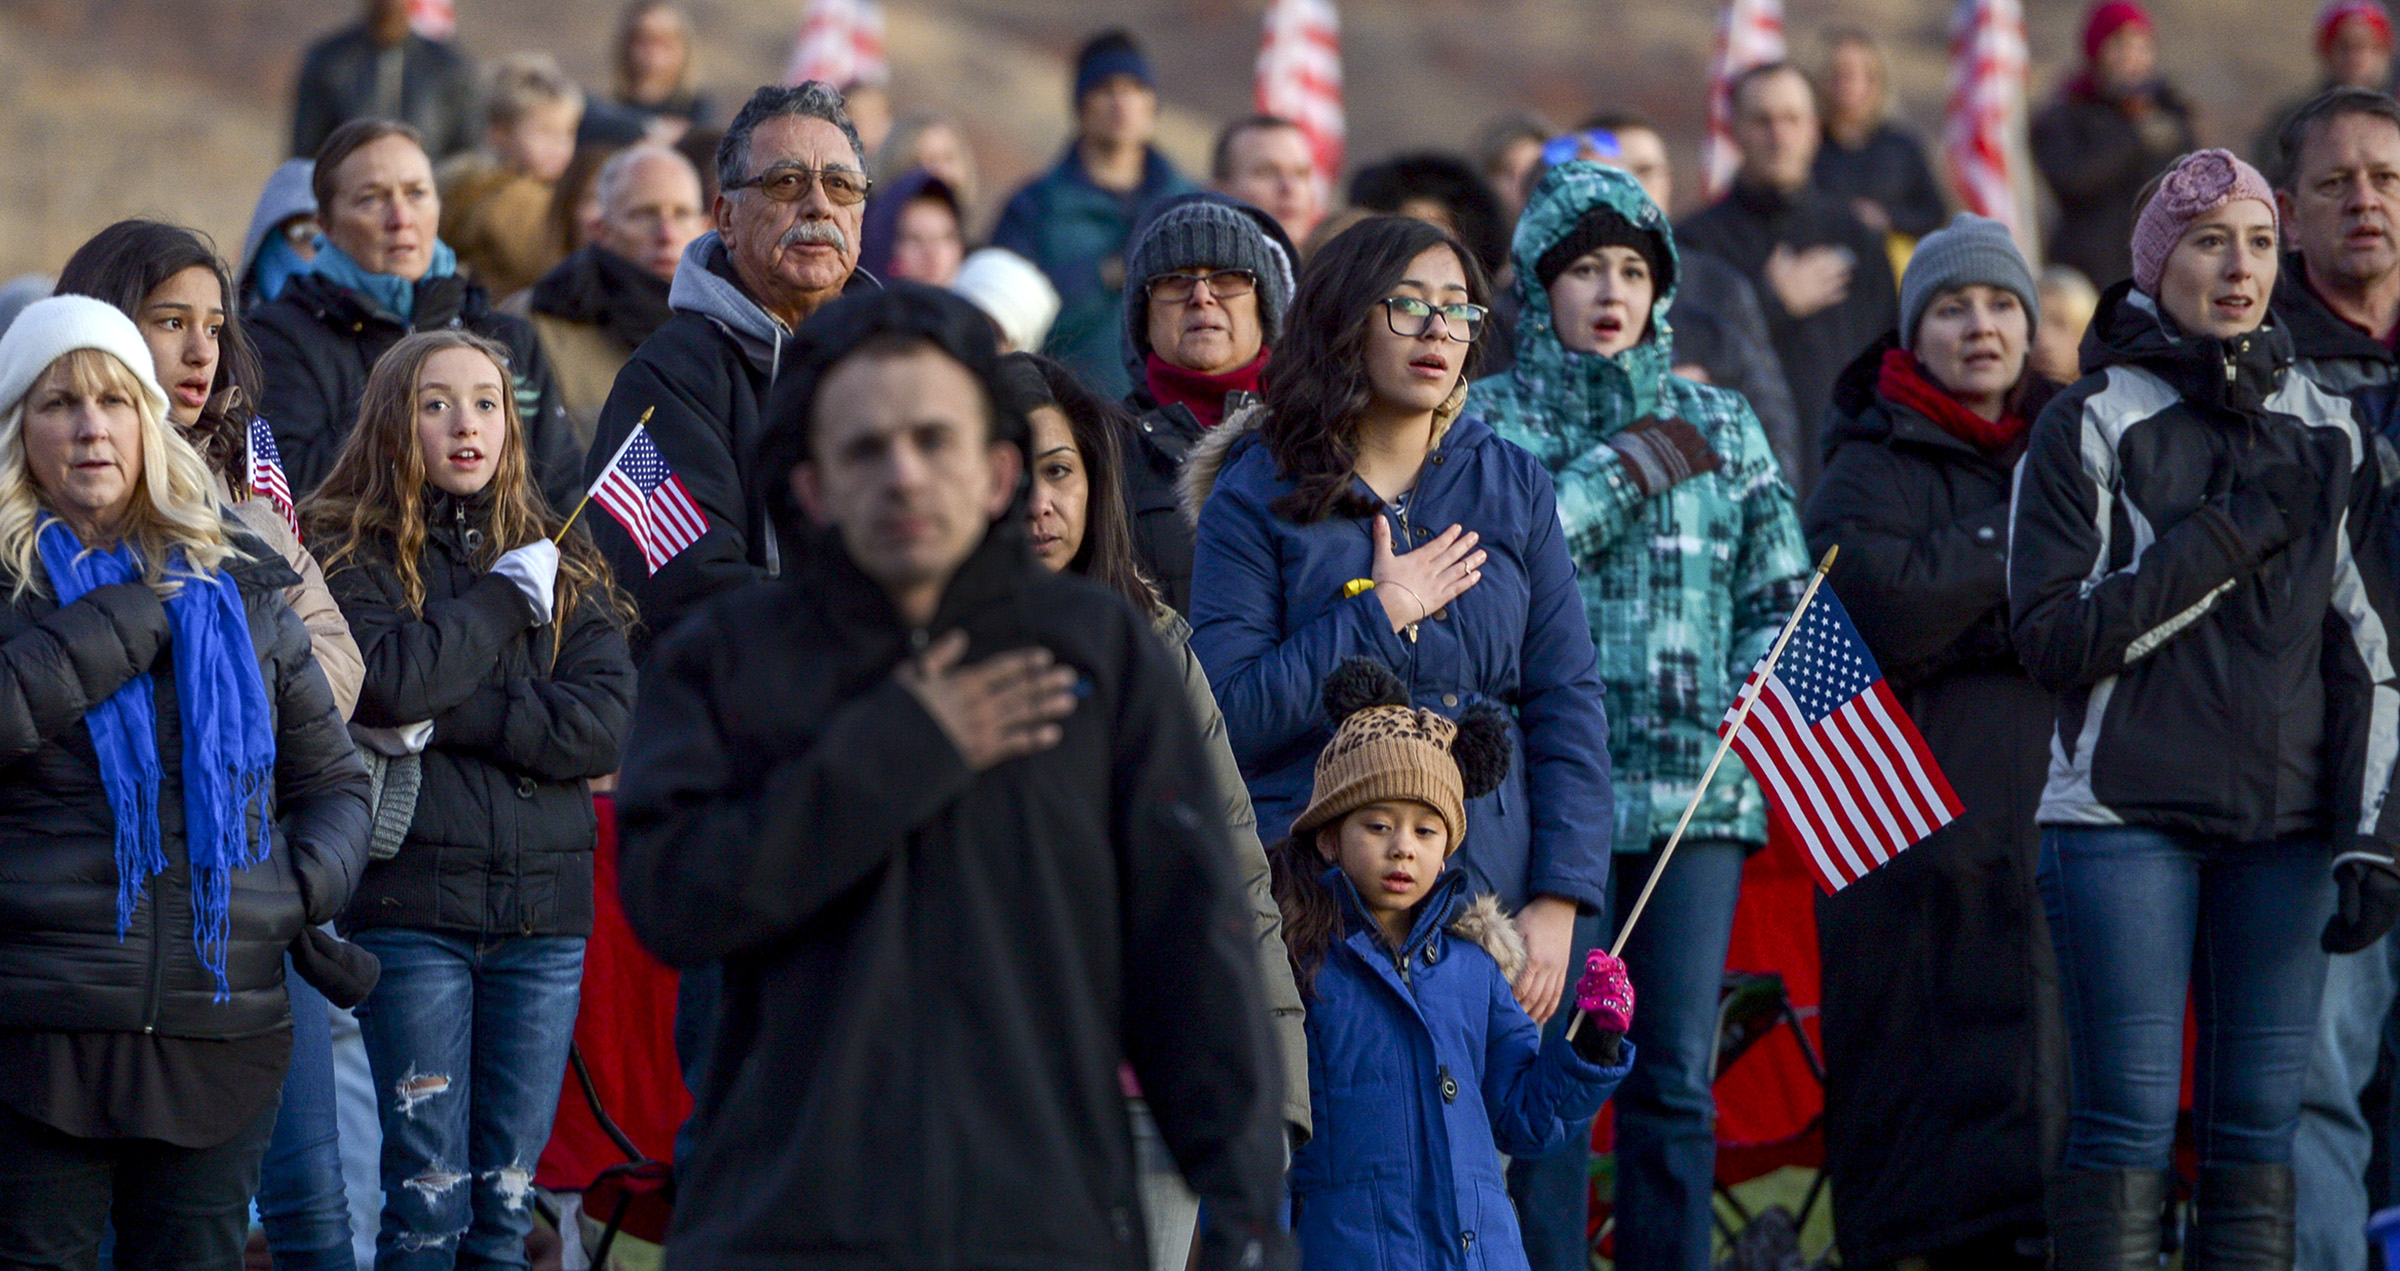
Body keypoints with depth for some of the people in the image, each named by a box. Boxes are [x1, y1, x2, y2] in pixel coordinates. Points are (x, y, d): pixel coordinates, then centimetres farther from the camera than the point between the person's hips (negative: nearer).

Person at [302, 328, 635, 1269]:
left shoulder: (565, 570, 13)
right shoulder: (353, 555, 3)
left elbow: (606, 722, -1)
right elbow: (387, 679, -16)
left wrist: (445, 720, -10)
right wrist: (505, 598, -5)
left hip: (544, 907, 3)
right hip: (414, 899, -3)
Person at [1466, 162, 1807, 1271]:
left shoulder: (1719, 426, 15)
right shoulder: (1487, 421, 5)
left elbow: (1782, 597, 17)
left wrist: (1751, 704, -1)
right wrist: (1624, 472, -8)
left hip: (1696, 792, 3)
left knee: (1678, 1077, 2)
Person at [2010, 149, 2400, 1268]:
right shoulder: (2087, 427, 2)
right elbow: (2052, 638, -7)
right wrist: (2225, 540, -11)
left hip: (2288, 828, 3)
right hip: (2126, 813, -3)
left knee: (2262, 1128, 0)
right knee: (2128, 1125, -8)